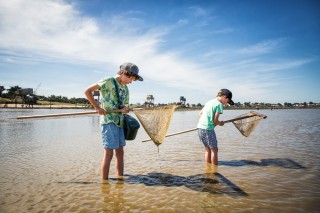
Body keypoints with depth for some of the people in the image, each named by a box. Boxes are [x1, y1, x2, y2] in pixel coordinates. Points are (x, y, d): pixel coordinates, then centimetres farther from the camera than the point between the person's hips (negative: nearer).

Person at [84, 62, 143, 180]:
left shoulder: (125, 89, 16)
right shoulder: (108, 81, -6)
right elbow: (87, 91, -9)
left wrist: (124, 110, -2)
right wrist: (97, 107, -13)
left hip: (119, 122, 8)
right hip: (108, 121, -8)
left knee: (120, 152, 10)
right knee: (109, 153, -8)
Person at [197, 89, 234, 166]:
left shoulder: (209, 102, 16)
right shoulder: (219, 104, -8)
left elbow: (200, 113, 19)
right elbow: (215, 121, -9)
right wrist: (220, 123, 10)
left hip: (200, 127, 8)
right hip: (208, 128, -8)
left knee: (208, 149, 17)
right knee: (214, 150, 4)